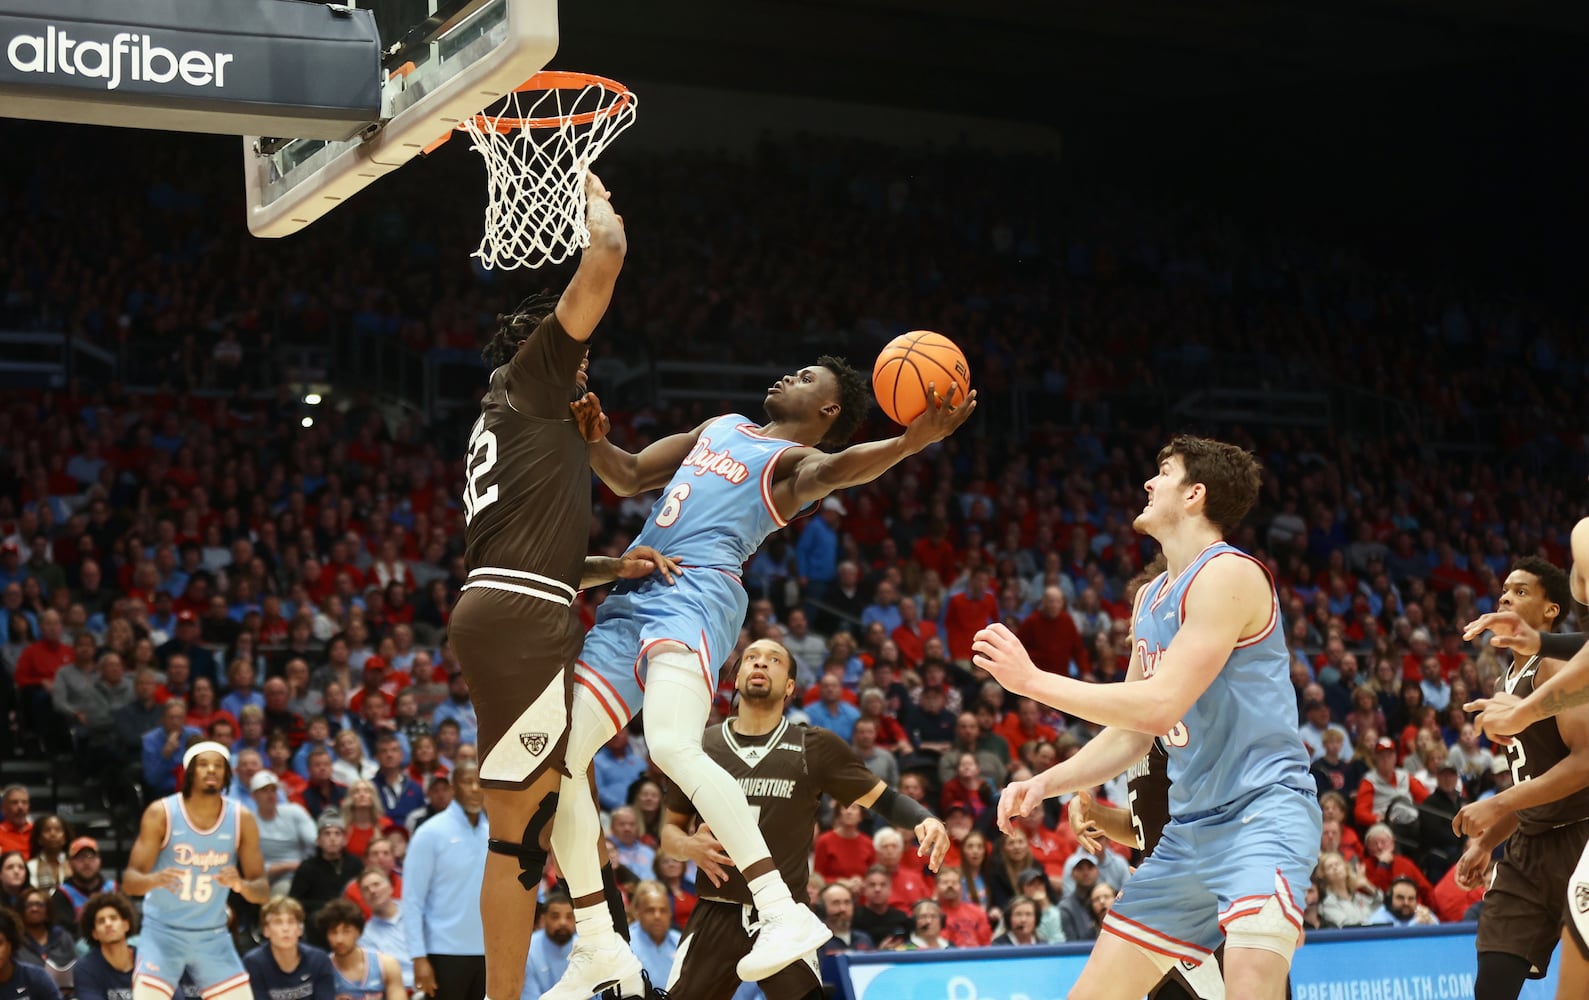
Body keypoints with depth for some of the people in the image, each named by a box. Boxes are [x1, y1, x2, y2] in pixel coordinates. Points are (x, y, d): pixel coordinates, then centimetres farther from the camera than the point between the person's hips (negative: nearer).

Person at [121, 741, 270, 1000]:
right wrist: (155, 879, -37)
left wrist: (242, 885, -27)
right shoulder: (161, 813, -12)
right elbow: (129, 881, -14)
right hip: (163, 932, -3)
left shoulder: (242, 819, -5)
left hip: (213, 937, 3)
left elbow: (263, 891, -3)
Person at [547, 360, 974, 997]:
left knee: (672, 746, -33)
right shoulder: (722, 427, 27)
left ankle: (783, 914, -38)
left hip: (694, 592, -8)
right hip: (630, 600, 8)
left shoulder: (796, 460, 4)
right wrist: (593, 442, 6)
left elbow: (836, 469, -20)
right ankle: (599, 949, 17)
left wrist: (909, 442, -42)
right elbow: (628, 478, 30)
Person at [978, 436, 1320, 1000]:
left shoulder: (1227, 574, -14)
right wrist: (1045, 784, 6)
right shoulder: (1150, 599, 15)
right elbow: (1131, 735, 21)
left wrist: (1032, 681, -16)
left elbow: (1159, 708, -22)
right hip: (1191, 826, 9)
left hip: (1264, 811, -9)